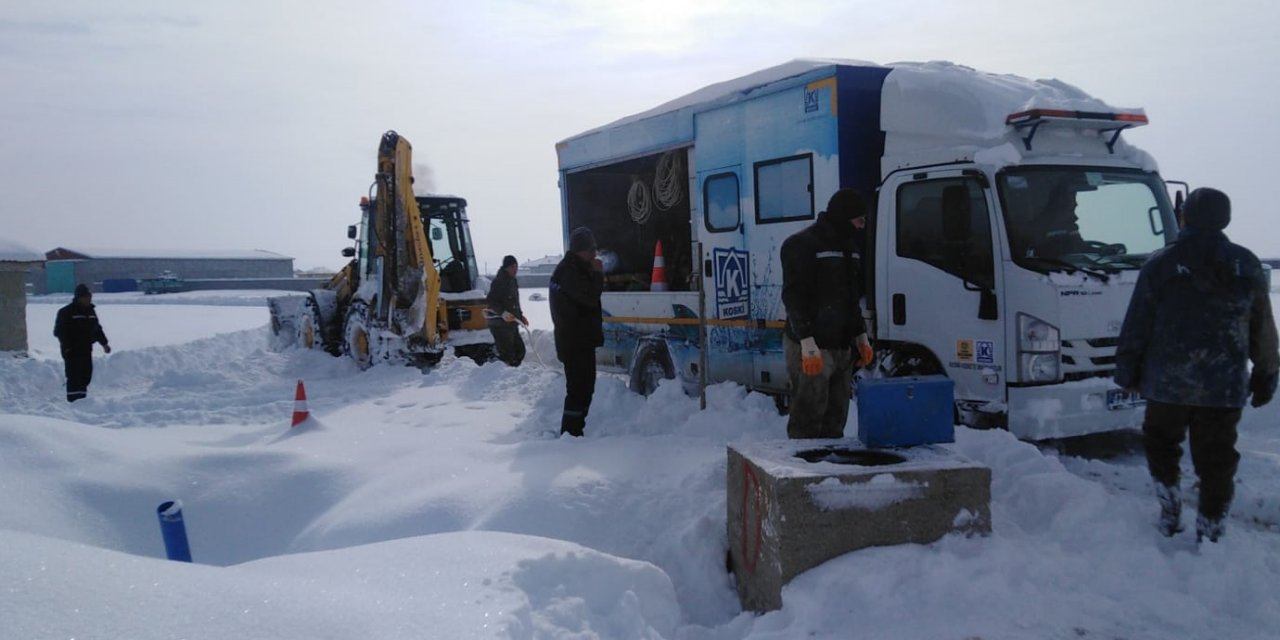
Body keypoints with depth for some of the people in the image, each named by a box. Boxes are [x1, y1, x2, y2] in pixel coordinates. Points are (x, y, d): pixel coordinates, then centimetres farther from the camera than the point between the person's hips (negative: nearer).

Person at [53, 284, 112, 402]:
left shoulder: (90, 311, 14)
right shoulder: (66, 312, -7)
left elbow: (97, 329, 23)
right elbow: (59, 330, -10)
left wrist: (104, 343, 20)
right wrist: (66, 346, -18)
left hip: (86, 349, 7)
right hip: (72, 351, -7)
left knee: (86, 374, 9)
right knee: (74, 375, -11)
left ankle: (82, 398, 19)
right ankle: (73, 399, -11)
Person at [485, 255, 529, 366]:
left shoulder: (512, 281, 15)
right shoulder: (499, 281, -15)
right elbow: (490, 301, -23)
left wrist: (520, 315, 19)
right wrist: (502, 312, -34)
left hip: (511, 324, 10)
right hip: (499, 325, -10)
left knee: (519, 351, 14)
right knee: (507, 355, -10)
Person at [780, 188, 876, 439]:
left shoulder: (850, 246, 17)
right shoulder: (801, 245, -10)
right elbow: (794, 297, -16)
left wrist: (861, 337, 18)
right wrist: (807, 342, -22)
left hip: (842, 347, 8)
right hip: (810, 347, -8)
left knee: (835, 418, 11)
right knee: (808, 419, -8)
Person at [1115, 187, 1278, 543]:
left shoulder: (1162, 264, -6)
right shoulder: (1247, 266, 5)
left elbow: (1136, 326, -5)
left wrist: (1127, 372, 5)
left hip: (1168, 382, -2)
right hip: (1226, 386, 2)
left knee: (1161, 443, 19)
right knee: (1217, 460, 8)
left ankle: (1170, 508, 11)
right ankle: (1209, 532, 9)